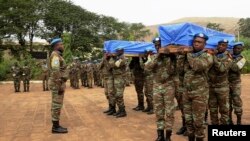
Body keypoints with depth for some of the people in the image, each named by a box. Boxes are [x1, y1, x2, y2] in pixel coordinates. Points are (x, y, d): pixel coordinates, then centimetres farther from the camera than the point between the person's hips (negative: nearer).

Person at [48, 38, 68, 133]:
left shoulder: (57, 56, 18)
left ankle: (56, 125, 17)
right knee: (57, 105, -6)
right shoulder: (55, 55, -15)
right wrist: (60, 86, -24)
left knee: (57, 104, 11)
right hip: (58, 84, -10)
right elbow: (55, 72, -24)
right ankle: (56, 127, 0)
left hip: (57, 83, 10)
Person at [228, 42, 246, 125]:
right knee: (227, 102, 10)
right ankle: (229, 119, 24)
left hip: (235, 84, -2)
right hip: (226, 82, 2)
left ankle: (239, 121, 13)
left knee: (237, 102, 0)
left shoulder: (242, 59, -4)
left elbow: (236, 68, -22)